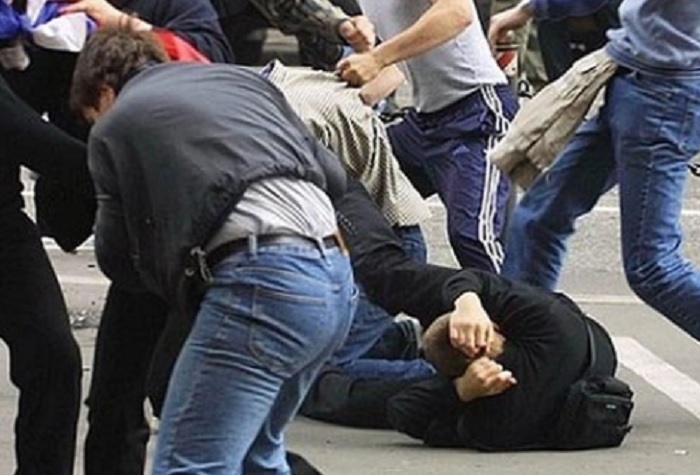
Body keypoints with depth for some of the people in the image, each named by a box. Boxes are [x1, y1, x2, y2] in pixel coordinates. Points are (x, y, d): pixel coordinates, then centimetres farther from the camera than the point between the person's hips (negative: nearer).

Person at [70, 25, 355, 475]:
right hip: (338, 276, 7)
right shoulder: (241, 79, 28)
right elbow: (333, 175, 27)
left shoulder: (115, 124, 12)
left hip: (261, 280, -7)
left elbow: (119, 260, 16)